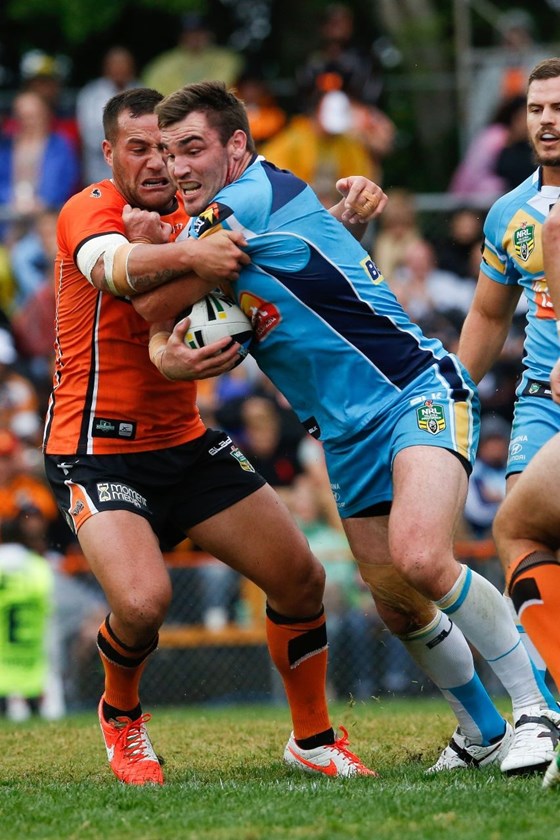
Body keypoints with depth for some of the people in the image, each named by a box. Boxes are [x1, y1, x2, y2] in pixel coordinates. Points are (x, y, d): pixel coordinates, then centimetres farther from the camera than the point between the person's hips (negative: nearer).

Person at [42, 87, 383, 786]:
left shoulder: (193, 212, 6)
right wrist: (187, 255, -56)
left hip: (185, 441, 7)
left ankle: (313, 740, 21)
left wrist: (346, 205, -11)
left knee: (300, 576, 1)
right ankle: (120, 715, 7)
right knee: (144, 599, -27)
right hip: (96, 447, -7)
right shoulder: (89, 210, -14)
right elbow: (114, 270, -36)